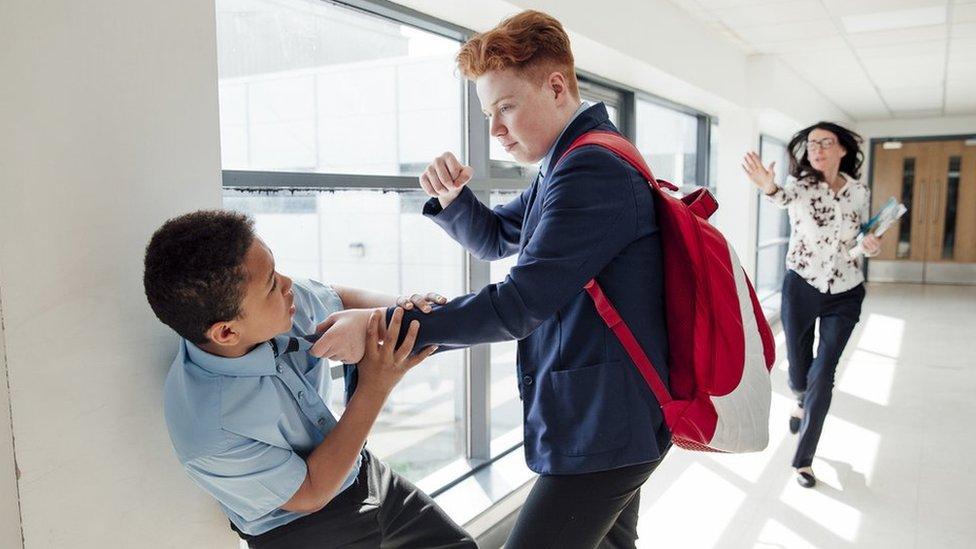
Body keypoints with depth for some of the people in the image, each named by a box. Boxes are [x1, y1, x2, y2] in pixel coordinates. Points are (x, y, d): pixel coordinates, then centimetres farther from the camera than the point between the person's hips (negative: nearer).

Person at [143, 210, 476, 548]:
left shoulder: (287, 301, -20)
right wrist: (375, 388, -30)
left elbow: (341, 300, 3)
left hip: (361, 471, 6)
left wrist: (398, 309, -19)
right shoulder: (206, 430, -34)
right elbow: (310, 493, -22)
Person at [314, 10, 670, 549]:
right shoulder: (567, 167, 14)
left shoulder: (592, 170, -20)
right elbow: (494, 238, 19)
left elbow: (519, 304, -24)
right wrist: (452, 198, -3)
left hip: (602, 424, -10)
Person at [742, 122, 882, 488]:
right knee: (798, 370, 10)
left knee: (822, 375, -5)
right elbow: (784, 198, -35)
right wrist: (769, 188, -58)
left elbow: (864, 238, 13)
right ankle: (802, 403, 49)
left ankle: (803, 459, 8)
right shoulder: (801, 185, -9)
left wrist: (873, 247, -11)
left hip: (844, 294, 1)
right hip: (801, 288, -1)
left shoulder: (860, 193, 0)